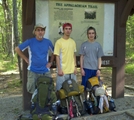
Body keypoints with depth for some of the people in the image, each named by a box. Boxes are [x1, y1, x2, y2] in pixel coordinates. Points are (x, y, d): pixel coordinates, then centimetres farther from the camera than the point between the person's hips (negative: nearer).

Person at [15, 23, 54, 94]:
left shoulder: (48, 42, 2)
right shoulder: (30, 42, -5)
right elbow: (17, 49, 2)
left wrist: (50, 62, 6)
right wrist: (26, 59, 0)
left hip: (45, 71, 2)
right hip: (33, 71, -2)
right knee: (32, 91, 4)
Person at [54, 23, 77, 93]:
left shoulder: (73, 42, 9)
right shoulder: (59, 42, -7)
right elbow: (57, 56, -8)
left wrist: (75, 67, 9)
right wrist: (59, 69, -12)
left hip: (72, 70, 5)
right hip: (63, 70, -5)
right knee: (60, 89, 1)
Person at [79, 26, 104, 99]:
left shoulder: (98, 45, 6)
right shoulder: (84, 45, 3)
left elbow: (99, 58, 6)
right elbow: (81, 57, 3)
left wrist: (99, 69, -1)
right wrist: (81, 68, -3)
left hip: (95, 69, 1)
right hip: (86, 69, -1)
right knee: (85, 86, 4)